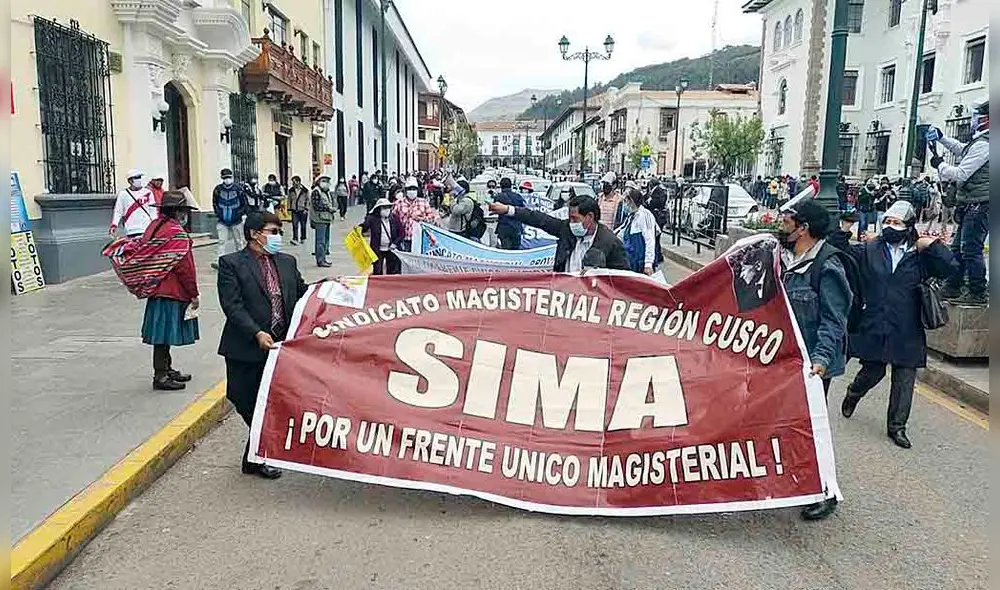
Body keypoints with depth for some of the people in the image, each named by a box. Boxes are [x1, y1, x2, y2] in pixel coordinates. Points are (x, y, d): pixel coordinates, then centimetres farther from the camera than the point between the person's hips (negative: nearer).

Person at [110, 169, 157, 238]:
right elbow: (118, 211, 7)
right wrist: (114, 225, -4)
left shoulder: (148, 193, 7)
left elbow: (153, 211, 8)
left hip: (147, 230, 0)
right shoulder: (122, 194, 6)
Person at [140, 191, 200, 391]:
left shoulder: (153, 227, 13)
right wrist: (193, 294, -11)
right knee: (164, 335, -4)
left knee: (164, 334, 17)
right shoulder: (177, 233, -17)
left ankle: (166, 369, 29)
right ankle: (160, 377, 1)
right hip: (172, 292, -10)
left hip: (157, 290, 10)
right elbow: (184, 267, -19)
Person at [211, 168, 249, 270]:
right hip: (222, 221, 1)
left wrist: (242, 213, -8)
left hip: (236, 221, -1)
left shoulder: (238, 189, -8)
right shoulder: (218, 189, -2)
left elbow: (245, 204, 0)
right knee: (222, 241, -7)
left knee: (239, 241, 10)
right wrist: (218, 214, 6)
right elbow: (215, 203, 11)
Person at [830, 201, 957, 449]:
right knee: (872, 372, 9)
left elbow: (951, 268, -4)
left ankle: (897, 426, 20)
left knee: (904, 380, 5)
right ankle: (853, 394, 43)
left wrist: (933, 246, -10)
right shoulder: (868, 250, 2)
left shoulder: (920, 255, 3)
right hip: (873, 328, -1)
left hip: (906, 332, 1)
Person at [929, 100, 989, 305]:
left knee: (970, 249, -9)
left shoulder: (983, 144, -17)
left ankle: (978, 294, -4)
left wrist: (940, 164, -5)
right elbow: (962, 149, 37)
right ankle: (952, 288, 23)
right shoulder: (978, 142, 14)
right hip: (971, 205, 11)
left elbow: (960, 174, -20)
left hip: (978, 205, -11)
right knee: (958, 247, 15)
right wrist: (942, 138, 30)